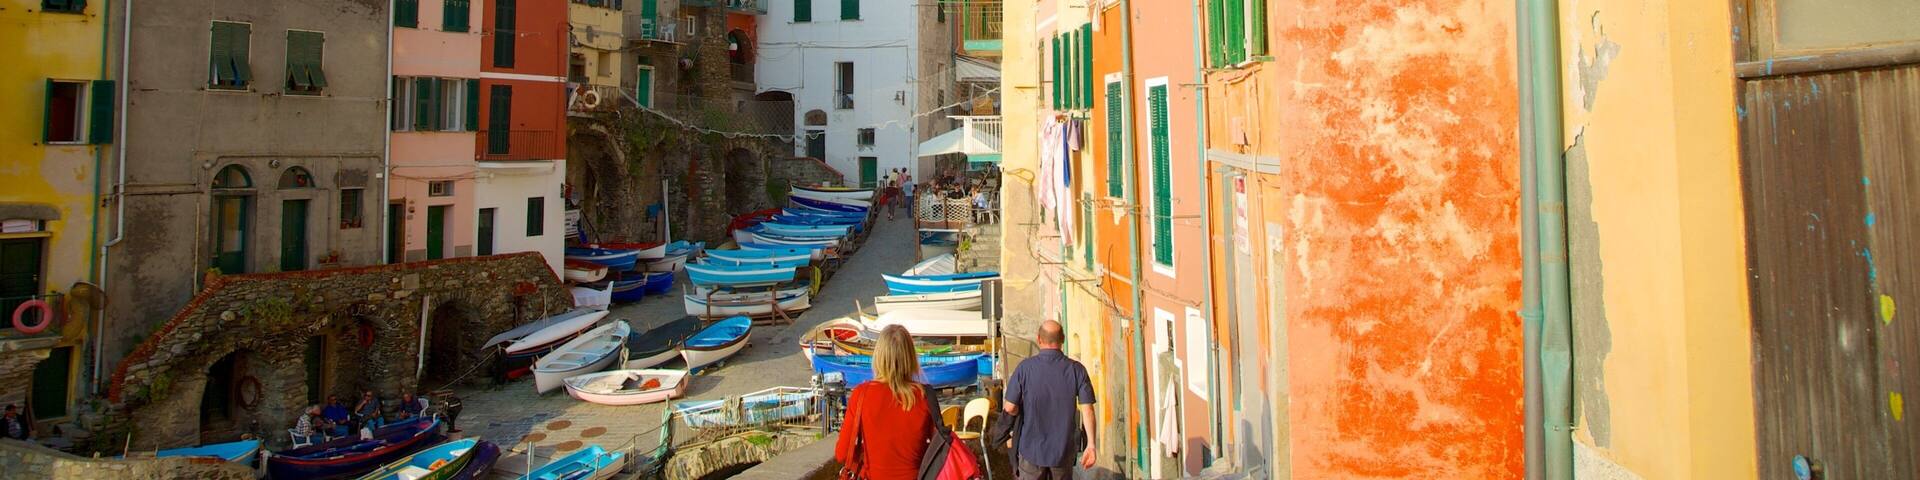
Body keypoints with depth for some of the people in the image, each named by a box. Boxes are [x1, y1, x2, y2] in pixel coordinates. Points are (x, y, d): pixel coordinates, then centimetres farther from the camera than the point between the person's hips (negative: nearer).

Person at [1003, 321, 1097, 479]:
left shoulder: (1025, 367, -12)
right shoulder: (1076, 369, -9)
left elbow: (1010, 407, -11)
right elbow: (1087, 409, -13)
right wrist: (1091, 445, -9)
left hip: (1032, 448, -1)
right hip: (1063, 449, 1)